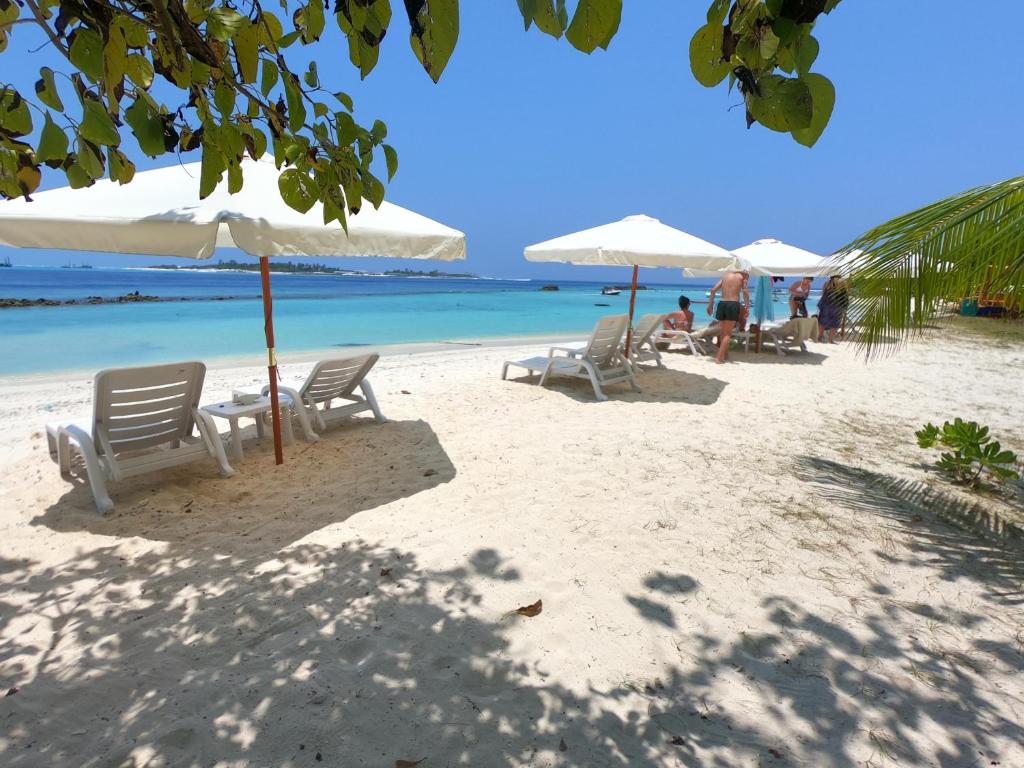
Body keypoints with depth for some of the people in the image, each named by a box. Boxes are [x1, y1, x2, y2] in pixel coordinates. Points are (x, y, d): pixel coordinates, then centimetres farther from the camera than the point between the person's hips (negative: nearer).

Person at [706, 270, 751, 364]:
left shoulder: (726, 275, 20)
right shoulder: (743, 277, 9)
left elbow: (713, 290, 12)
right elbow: (745, 292, -7)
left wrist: (710, 305, 13)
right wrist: (746, 306, -3)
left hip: (722, 304, 4)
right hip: (733, 304, -4)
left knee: (722, 332, 14)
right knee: (727, 334, -1)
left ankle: (725, 354, 26)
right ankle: (719, 357, -8)